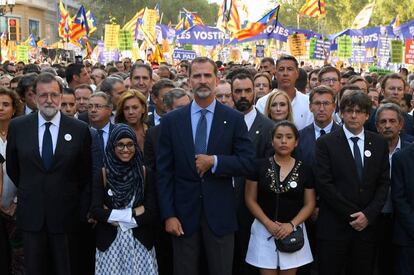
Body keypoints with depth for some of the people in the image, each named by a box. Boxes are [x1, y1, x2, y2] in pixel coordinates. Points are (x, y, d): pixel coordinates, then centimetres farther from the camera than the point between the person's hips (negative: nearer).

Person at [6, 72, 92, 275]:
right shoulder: (18, 126, -1)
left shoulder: (79, 129, -5)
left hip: (65, 213, -1)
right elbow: (12, 167, 11)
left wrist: (73, 198, 9)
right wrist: (29, 190, 13)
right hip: (31, 213, 1)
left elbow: (85, 171, 4)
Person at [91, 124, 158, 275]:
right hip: (110, 243, 0)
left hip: (140, 242, 0)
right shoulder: (103, 174, -1)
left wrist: (112, 216, -10)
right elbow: (95, 211, -9)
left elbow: (152, 213, -8)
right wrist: (133, 213, -13)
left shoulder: (145, 172, -2)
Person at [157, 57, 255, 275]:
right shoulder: (172, 120, 1)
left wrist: (214, 161, -17)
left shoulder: (234, 119, 0)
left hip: (220, 213, 0)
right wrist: (168, 214, -6)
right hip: (184, 212, 1)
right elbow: (164, 172, 0)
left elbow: (247, 163, -3)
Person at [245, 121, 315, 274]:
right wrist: (268, 223, -13)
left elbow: (309, 204, 3)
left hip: (292, 231, 1)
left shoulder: (304, 170, 2)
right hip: (264, 229, -1)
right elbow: (250, 199, 0)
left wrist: (291, 224, -13)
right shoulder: (260, 166, -1)